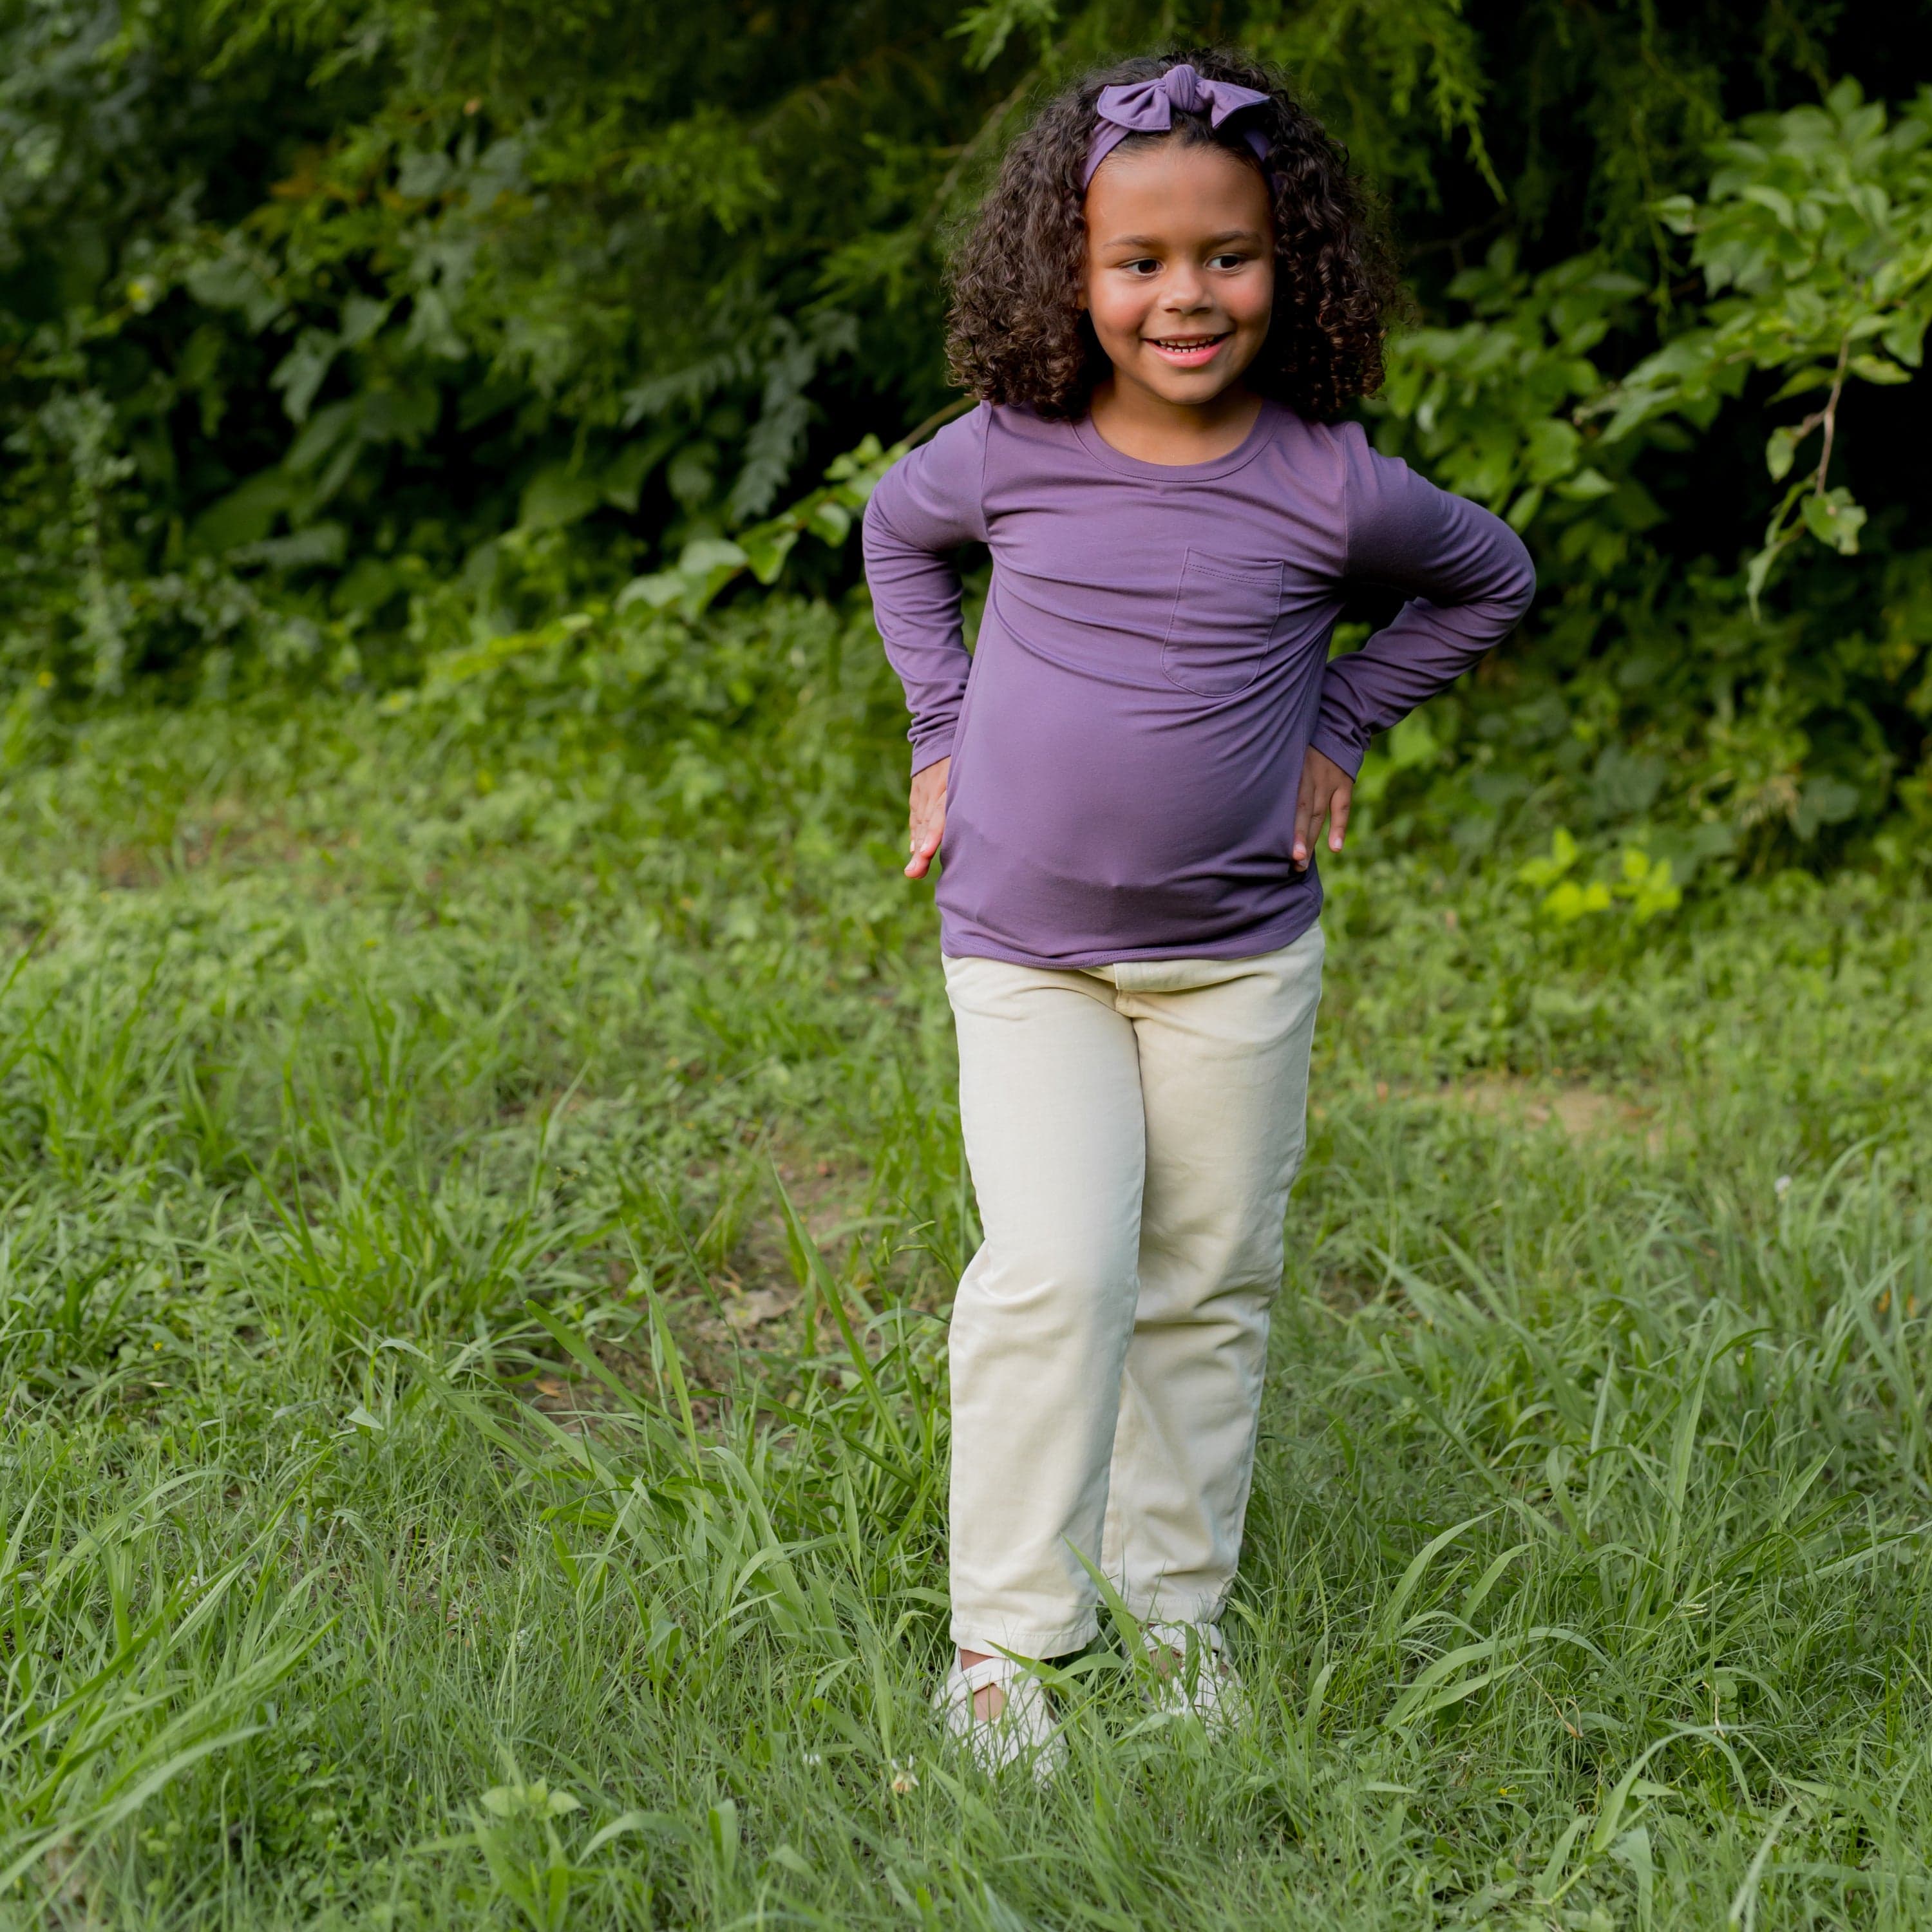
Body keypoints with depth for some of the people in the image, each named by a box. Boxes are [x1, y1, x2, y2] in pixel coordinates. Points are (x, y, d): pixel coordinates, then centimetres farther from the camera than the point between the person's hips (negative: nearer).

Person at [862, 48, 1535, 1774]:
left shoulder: (1333, 485, -10)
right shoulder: (1011, 451, -8)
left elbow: (1491, 578, 10)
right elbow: (896, 535, 16)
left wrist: (1339, 724, 4)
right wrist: (943, 726, 8)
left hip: (1239, 957, 1)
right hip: (1022, 951, -1)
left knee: (1211, 1287, 11)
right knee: (1055, 1272, -14)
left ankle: (1180, 1601, 28)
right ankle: (1001, 1644, -3)